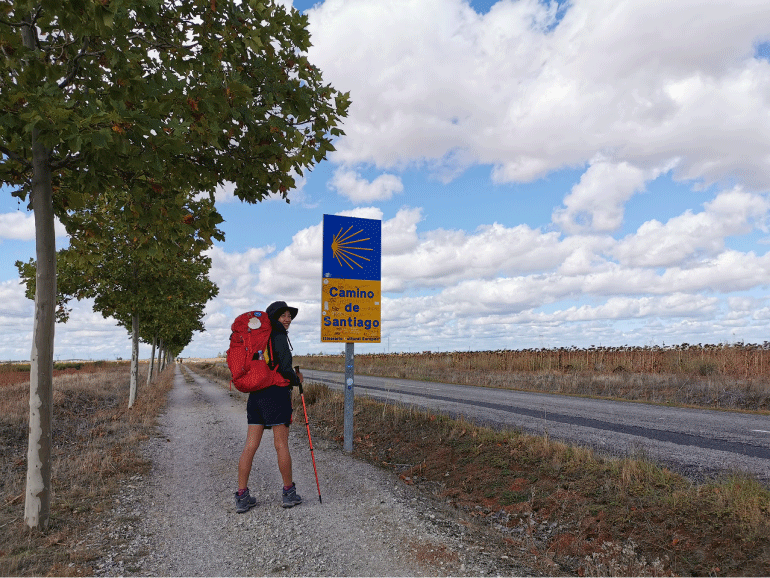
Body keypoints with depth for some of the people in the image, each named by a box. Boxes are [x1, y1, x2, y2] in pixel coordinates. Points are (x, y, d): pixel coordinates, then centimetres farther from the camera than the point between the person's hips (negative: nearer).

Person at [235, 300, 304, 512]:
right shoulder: (279, 337, -9)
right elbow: (285, 367, -16)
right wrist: (296, 379, 3)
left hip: (255, 395, 7)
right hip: (276, 393, -7)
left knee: (250, 446, 6)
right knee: (281, 445, 2)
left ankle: (242, 497, 8)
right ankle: (289, 493, 14)